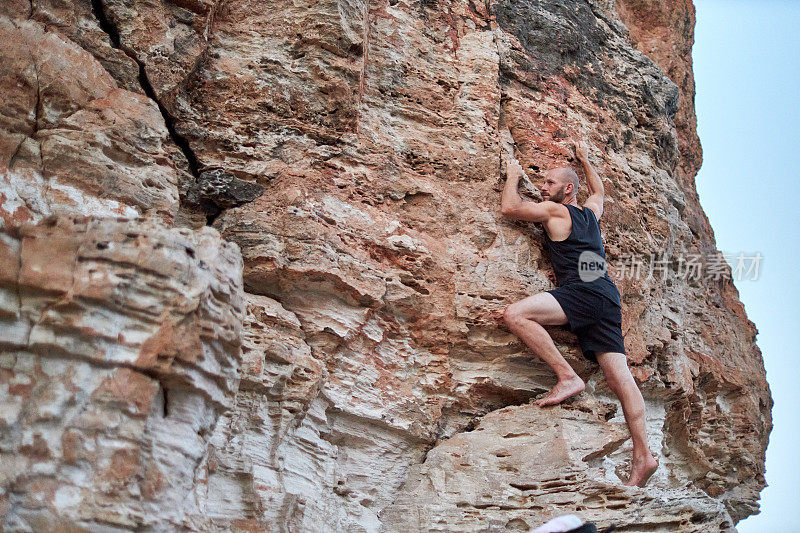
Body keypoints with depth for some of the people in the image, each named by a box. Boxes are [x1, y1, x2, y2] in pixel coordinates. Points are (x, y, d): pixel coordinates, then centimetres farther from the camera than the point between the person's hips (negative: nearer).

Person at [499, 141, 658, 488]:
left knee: (515, 314, -22)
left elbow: (510, 208, 5)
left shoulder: (554, 211, 6)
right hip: (608, 298, 8)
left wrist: (513, 176, 21)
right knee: (618, 375, -2)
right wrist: (585, 161, 58)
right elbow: (598, 191, 50)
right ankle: (642, 456, -9)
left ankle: (568, 377, -25)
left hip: (583, 290, -8)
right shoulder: (590, 212, 27)